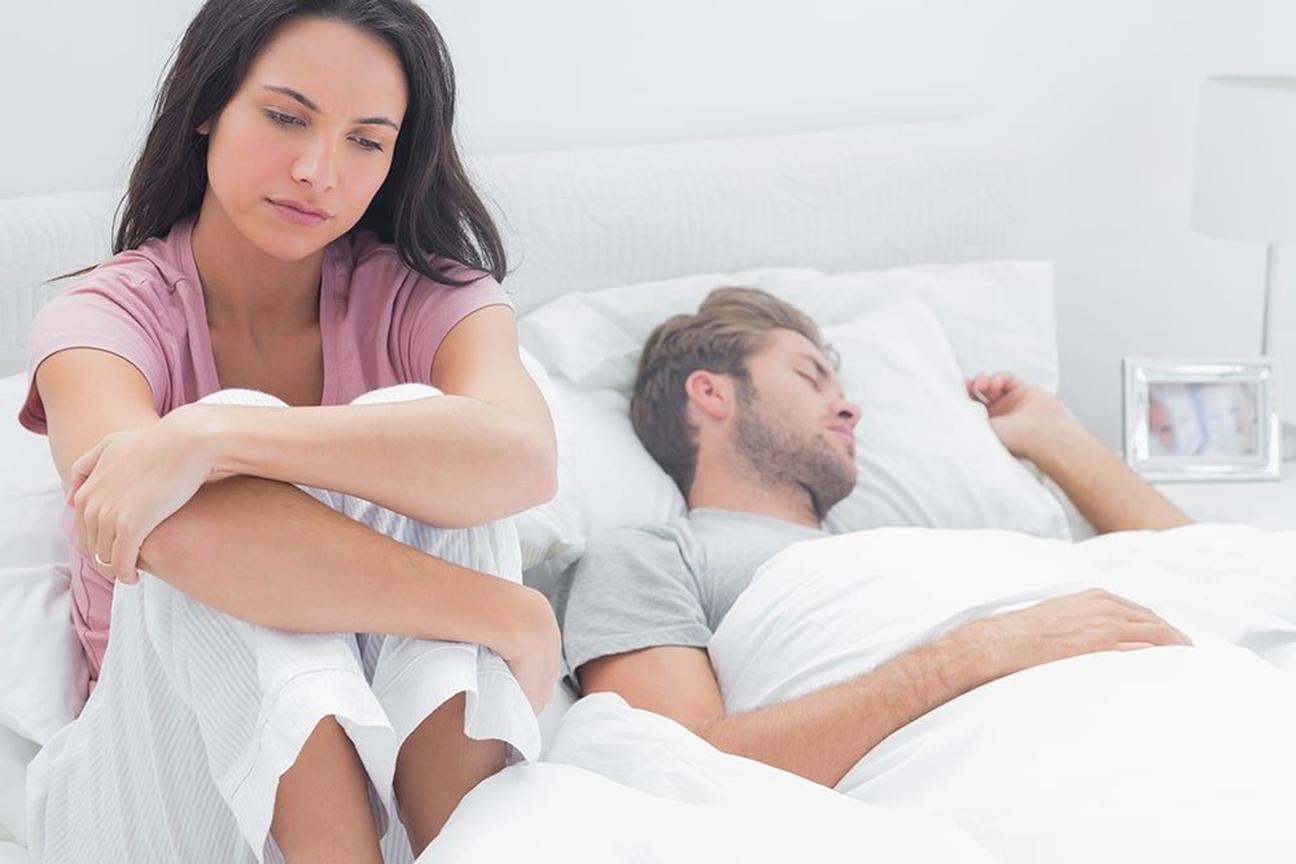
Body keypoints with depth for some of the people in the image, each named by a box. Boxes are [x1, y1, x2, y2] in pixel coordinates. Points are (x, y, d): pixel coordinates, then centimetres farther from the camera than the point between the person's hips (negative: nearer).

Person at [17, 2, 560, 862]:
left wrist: (212, 437, -37)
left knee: (419, 420, -23)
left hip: (419, 749, 1)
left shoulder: (425, 297, -2)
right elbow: (182, 529, -32)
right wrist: (509, 617, -34)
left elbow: (525, 457, -29)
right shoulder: (100, 320, -7)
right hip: (169, 765, -1)